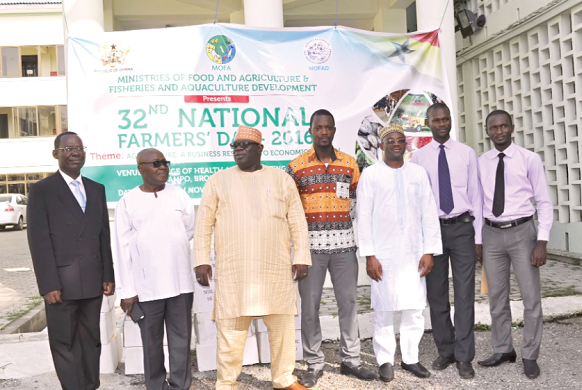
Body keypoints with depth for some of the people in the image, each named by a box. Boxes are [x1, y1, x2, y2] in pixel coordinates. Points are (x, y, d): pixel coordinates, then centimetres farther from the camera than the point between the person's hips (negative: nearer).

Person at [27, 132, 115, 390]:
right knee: (64, 343, 5)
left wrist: (108, 276, 8)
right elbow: (39, 240, -8)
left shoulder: (96, 189, 12)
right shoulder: (41, 190, -2)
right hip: (61, 283, -4)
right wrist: (48, 284, -13)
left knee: (90, 340, 12)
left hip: (93, 282, 5)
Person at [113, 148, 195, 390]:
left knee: (181, 338, 7)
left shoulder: (179, 195, 4)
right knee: (152, 342, 9)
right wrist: (126, 291, -6)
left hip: (180, 282, 2)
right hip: (146, 286, -1)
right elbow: (123, 249, -4)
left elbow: (189, 230, 12)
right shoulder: (127, 202, -2)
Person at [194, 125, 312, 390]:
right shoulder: (218, 181, 5)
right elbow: (203, 225, 4)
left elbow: (297, 222, 7)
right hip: (233, 272, -1)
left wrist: (301, 257, 1)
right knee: (230, 331, 2)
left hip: (276, 270, 1)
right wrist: (201, 261, -4)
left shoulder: (282, 179, 8)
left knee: (283, 327, 9)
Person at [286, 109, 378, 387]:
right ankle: (314, 365, 15)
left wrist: (343, 223, 6)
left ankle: (351, 360, 20)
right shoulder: (296, 166, 1)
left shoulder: (350, 163, 8)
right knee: (309, 306, 3)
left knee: (348, 302, 7)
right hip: (311, 244, -2)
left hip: (344, 243, 2)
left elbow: (356, 200, 16)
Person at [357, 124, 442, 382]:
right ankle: (385, 360, 14)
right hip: (383, 254, -2)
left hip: (414, 252, 3)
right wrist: (369, 254, -7)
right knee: (384, 309, 1)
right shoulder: (371, 174, 1)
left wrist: (430, 250, 2)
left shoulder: (418, 173, 9)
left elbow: (429, 214, 8)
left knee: (415, 308, 5)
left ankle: (410, 358, 19)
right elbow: (364, 216, -2)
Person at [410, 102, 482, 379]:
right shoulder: (418, 158, 4)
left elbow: (475, 195, 4)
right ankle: (445, 351, 22)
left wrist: (478, 237, 0)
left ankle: (464, 357, 7)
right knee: (436, 294, 8)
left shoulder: (467, 154, 5)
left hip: (462, 227, 0)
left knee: (465, 293, -1)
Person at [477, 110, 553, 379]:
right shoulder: (481, 163, 5)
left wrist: (542, 241, -12)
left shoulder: (529, 159, -4)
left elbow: (544, 202, -4)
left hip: (522, 232, -3)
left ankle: (530, 356, 16)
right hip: (492, 235, 3)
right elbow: (479, 203, 8)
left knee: (531, 297, 2)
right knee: (497, 297, 11)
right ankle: (503, 350, 26)